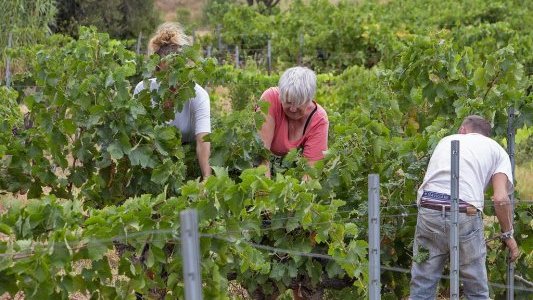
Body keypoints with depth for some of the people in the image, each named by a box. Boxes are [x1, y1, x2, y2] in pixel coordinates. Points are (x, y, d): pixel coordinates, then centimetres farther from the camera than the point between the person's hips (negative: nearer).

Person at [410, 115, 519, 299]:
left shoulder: (446, 140, 27)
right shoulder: (496, 150, 16)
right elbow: (500, 199, 1)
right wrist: (508, 235, 11)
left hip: (428, 210, 3)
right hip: (464, 215, -3)